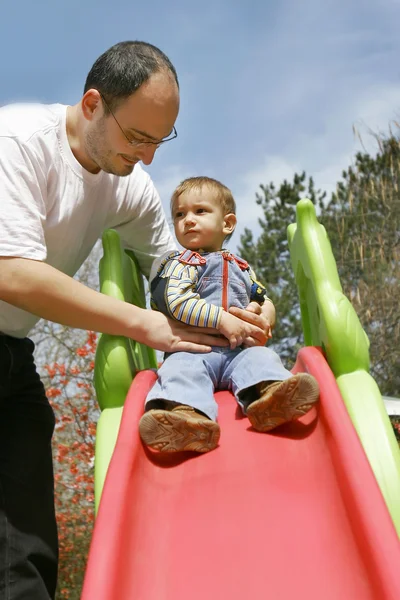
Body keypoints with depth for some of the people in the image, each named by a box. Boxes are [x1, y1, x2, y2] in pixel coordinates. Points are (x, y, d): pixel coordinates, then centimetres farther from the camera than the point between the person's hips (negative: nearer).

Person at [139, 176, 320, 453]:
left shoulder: (241, 268, 27)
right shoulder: (180, 263, 11)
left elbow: (266, 303, 32)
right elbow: (176, 302, -7)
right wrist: (222, 320, -17)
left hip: (241, 349, 4)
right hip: (194, 349, -3)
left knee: (262, 358, -26)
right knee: (181, 368, -34)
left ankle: (270, 397, -59)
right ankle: (185, 414, -64)